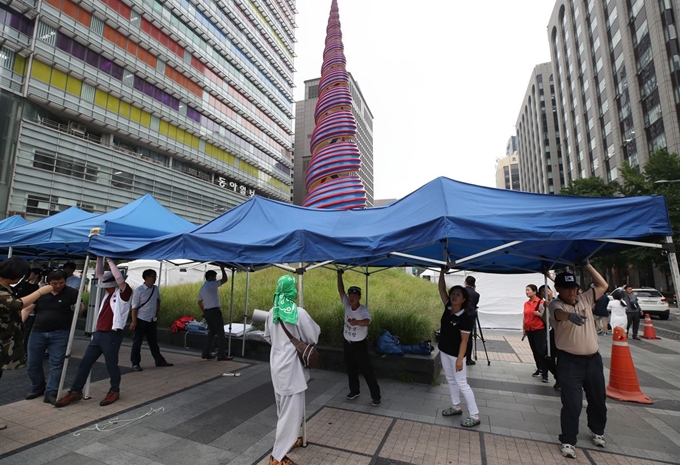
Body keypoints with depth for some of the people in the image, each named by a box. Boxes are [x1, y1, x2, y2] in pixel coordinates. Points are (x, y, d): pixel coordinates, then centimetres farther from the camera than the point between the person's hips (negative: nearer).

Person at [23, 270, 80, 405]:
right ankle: (38, 388, 37)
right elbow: (26, 309, 5)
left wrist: (79, 307, -29)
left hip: (60, 334, -3)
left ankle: (51, 393, 6)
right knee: (32, 363, 15)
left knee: (56, 364, -2)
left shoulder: (72, 293, -5)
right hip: (37, 332, 4)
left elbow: (81, 308, -6)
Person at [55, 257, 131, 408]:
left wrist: (110, 261, -20)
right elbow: (99, 274, 18)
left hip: (112, 335, -8)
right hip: (98, 333, 8)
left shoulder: (124, 293, -10)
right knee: (85, 363, 12)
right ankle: (75, 391, 26)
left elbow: (119, 279, -29)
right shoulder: (109, 292, 12)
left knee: (111, 365, 4)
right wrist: (100, 257, 8)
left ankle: (115, 391, 22)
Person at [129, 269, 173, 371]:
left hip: (152, 320, 6)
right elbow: (134, 306, -13)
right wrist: (134, 321, -17)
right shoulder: (138, 291, -13)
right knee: (137, 342, 5)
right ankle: (135, 363, 17)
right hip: (141, 320, -6)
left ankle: (159, 360, 20)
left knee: (153, 341, 13)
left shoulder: (156, 289, 3)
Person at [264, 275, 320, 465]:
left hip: (277, 363, 8)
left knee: (283, 408, 23)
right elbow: (313, 337, -10)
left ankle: (288, 440, 41)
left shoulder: (272, 312, 0)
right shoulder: (299, 312, -20)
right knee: (291, 410, 4)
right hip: (291, 365, -8)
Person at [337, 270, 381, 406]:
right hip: (347, 344, 5)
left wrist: (357, 322, -65)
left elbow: (367, 321, -44)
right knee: (351, 370, 19)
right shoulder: (347, 305, -9)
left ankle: (376, 396, 15)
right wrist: (339, 275, -16)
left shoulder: (363, 309, -24)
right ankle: (354, 391, 38)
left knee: (367, 371, 2)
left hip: (360, 345, -5)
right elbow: (341, 290, -10)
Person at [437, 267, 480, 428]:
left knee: (462, 384, 2)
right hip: (444, 352, 7)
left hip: (455, 355, -7)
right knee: (451, 380, 20)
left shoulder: (465, 318, -22)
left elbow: (464, 341, -19)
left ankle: (475, 416, 15)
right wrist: (442, 273, -12)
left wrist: (459, 359, -20)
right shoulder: (448, 309, -5)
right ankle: (456, 407, 36)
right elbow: (441, 290, -3)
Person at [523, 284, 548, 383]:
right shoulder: (526, 304, 8)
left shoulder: (541, 302, -10)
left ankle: (544, 373, 0)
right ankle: (539, 369, 23)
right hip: (529, 330, 6)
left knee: (541, 351, -6)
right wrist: (524, 328, 15)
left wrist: (538, 313, -25)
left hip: (539, 330, -6)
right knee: (534, 351, 12)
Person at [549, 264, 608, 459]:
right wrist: (570, 315, -58)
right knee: (572, 403, -4)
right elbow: (559, 313, -36)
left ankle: (597, 431, 46)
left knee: (598, 399, 21)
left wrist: (587, 265, 1)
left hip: (593, 359, 6)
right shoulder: (556, 305, -13)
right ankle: (568, 441, 12)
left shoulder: (585, 299, 6)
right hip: (570, 361, -5)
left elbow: (603, 285, 6)